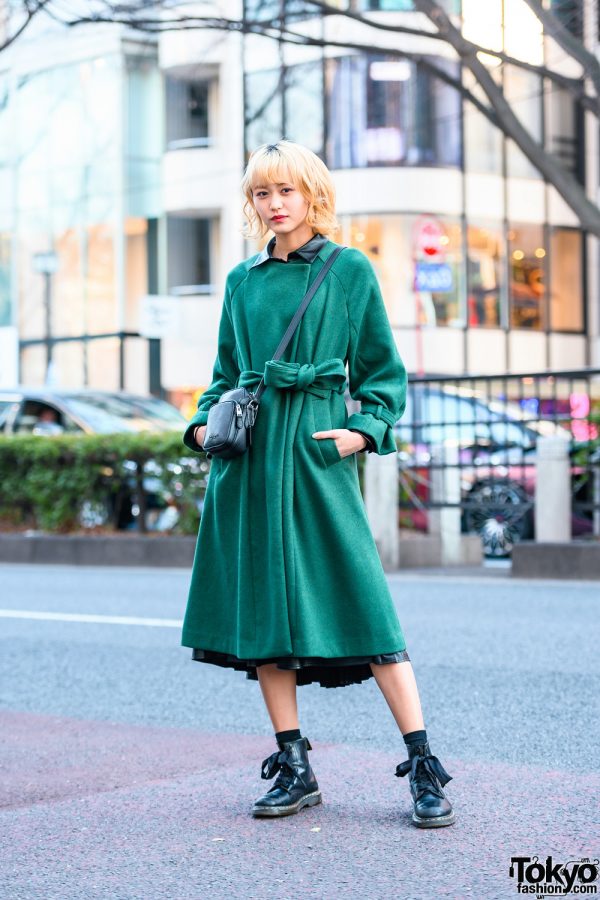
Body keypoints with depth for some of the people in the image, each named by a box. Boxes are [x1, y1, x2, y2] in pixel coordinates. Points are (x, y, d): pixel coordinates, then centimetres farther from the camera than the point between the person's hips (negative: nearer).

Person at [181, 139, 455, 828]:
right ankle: (293, 770, 15)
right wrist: (206, 423, 4)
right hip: (249, 458, 5)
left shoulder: (349, 270, 3)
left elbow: (384, 371, 6)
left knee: (360, 600, -9)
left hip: (317, 452, -4)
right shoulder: (243, 280, 14)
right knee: (261, 607, 4)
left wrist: (364, 430, -9)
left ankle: (424, 769, -3)